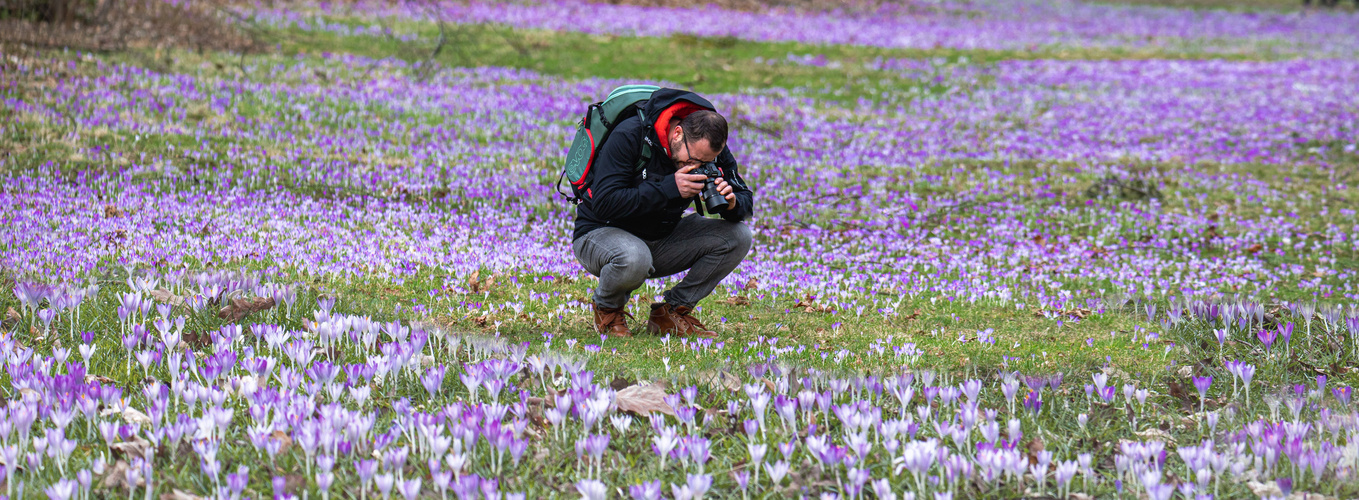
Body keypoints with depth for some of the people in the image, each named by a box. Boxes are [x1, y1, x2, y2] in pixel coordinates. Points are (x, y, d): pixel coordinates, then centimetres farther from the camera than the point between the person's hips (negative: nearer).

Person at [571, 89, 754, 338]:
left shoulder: (711, 146, -10)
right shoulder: (629, 136, -26)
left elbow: (746, 202, -2)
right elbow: (604, 203, -32)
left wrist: (732, 203, -28)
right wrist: (670, 188, -36)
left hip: (662, 238, 6)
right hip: (602, 233, -6)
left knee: (738, 236, -14)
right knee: (634, 258, -42)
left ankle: (671, 312, -1)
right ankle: (608, 309, -5)